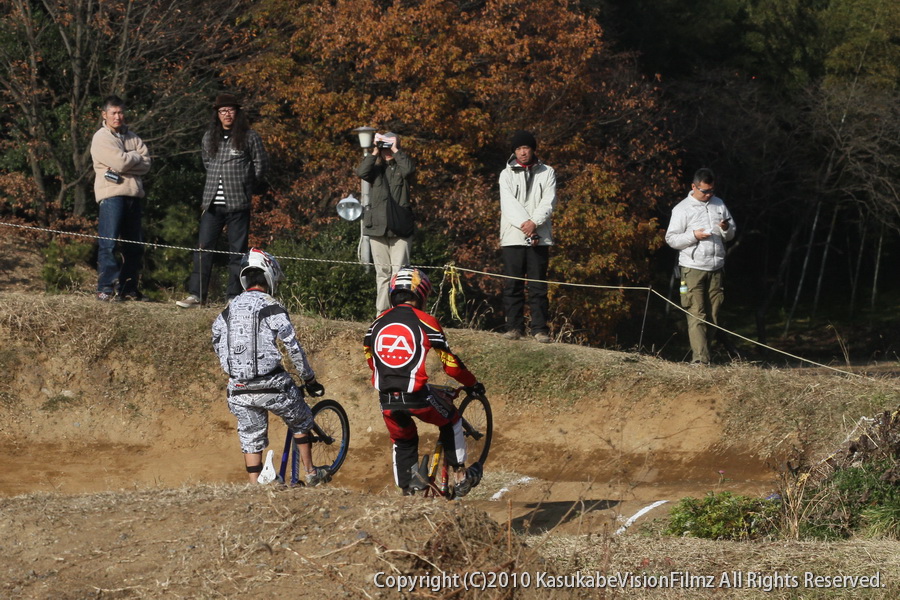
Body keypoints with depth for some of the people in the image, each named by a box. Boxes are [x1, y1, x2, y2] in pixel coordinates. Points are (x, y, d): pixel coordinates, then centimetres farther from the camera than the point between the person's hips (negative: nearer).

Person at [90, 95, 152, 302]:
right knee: (109, 243, -11)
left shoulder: (131, 137, 17)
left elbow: (146, 164, 4)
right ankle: (106, 288, -10)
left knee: (135, 244, 8)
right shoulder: (101, 138, -2)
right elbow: (120, 161, -16)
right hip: (111, 194, -7)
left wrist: (127, 163, -9)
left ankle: (128, 288, 15)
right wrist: (136, 157, 1)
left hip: (133, 194, 7)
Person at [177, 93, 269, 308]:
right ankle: (196, 294, 0)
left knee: (237, 251, 0)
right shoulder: (209, 137, 13)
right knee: (203, 249, -1)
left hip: (238, 203, -4)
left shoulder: (249, 137, 0)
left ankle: (234, 296, 2)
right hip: (212, 202, 4)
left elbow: (260, 165, 6)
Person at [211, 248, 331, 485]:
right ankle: (311, 473, 25)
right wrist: (310, 380, 4)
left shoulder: (228, 311, 8)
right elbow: (294, 348, -7)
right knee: (300, 421, 20)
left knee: (251, 439, 13)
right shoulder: (272, 308, -8)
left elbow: (219, 347, 15)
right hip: (271, 386, -4)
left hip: (239, 390, 4)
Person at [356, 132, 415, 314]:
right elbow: (361, 172, -7)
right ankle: (382, 312, 9)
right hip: (378, 228, 3)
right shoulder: (376, 168, 12)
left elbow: (409, 169, -16)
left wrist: (395, 150, -7)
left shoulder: (400, 167, 7)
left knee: (399, 272, -8)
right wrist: (375, 152, -4)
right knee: (382, 272, 6)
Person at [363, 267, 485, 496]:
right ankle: (461, 475, 26)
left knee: (403, 443, 24)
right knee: (450, 419, 24)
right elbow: (450, 363, 1)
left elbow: (369, 357, 22)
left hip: (386, 400, 3)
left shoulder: (378, 322, 11)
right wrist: (472, 384, 17)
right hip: (416, 396, -3)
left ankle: (407, 493, 22)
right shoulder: (425, 321, -1)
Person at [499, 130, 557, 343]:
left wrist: (534, 222, -15)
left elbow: (549, 201, 0)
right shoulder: (507, 174, 9)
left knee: (538, 285, -2)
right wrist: (524, 224, -16)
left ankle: (540, 329, -1)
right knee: (513, 285, 0)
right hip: (513, 237, 0)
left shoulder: (547, 173, 11)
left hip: (539, 238, 0)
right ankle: (514, 326, 4)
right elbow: (509, 203, -3)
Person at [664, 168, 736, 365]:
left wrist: (726, 229, -4)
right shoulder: (683, 209, -2)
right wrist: (694, 235, -17)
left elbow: (731, 235, 19)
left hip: (716, 267, 5)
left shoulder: (719, 204, 12)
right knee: (696, 315, -10)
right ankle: (700, 358, -16)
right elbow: (671, 238, -3)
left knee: (713, 315, 8)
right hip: (693, 269, -5)